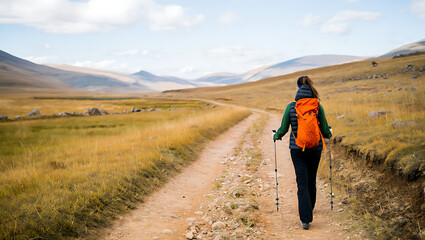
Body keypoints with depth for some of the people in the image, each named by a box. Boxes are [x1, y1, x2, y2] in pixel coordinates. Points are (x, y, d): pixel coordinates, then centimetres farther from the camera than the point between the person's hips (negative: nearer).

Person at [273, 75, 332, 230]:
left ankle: (306, 219, -9)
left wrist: (277, 136, 21)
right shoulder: (318, 107, -6)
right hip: (315, 148, 2)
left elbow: (283, 129, -2)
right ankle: (309, 208, 41)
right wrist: (329, 134, 22)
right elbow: (324, 130, -2)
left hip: (297, 149, -2)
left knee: (302, 183, 0)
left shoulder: (291, 107, -8)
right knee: (311, 180, 21)